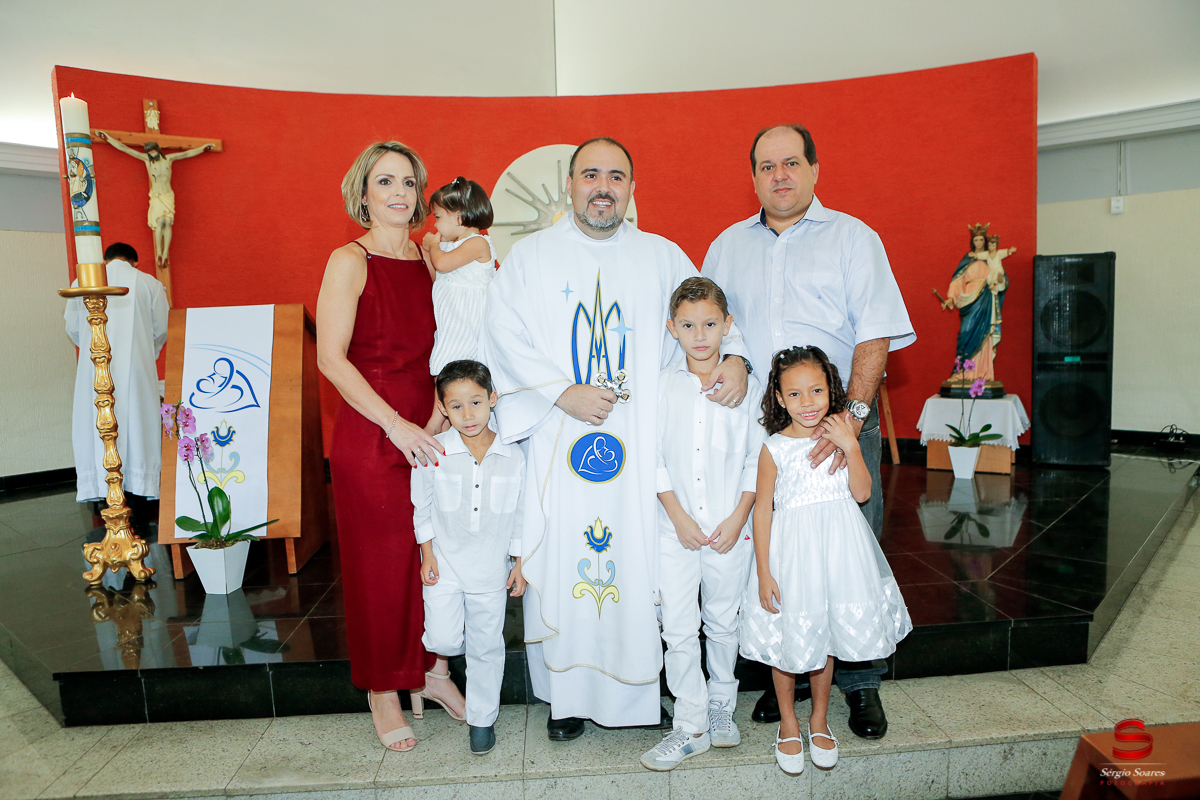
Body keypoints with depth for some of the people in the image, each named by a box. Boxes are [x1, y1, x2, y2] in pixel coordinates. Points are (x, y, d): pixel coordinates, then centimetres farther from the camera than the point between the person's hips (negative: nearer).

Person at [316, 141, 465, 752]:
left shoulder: (429, 263, 11)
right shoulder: (350, 261, -5)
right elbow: (331, 358, -12)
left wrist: (441, 416, -2)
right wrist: (395, 424, -18)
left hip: (430, 434, 5)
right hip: (370, 434, -5)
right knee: (378, 562, 6)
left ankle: (434, 670, 30)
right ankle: (383, 691, 24)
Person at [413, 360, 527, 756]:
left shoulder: (513, 457, -6)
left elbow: (520, 515, 3)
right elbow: (422, 508, 2)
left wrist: (520, 564, 3)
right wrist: (427, 554, 0)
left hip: (491, 569, 1)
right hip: (444, 564, -1)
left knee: (486, 647, 10)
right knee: (445, 642, -7)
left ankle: (482, 719, 29)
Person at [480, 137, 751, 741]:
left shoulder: (664, 257, 10)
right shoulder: (531, 255, 6)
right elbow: (505, 337, -2)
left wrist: (733, 357, -12)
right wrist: (565, 393, -13)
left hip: (642, 446, 1)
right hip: (559, 442, -1)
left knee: (643, 561, 4)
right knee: (561, 566, 4)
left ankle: (647, 688, 22)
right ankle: (567, 692, 22)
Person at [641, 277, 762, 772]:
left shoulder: (746, 387, -2)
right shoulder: (662, 386, -1)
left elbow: (757, 461, 0)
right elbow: (654, 458, -1)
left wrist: (738, 519, -7)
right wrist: (679, 517, -8)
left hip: (730, 529, 0)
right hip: (676, 528, 0)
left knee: (723, 622, 13)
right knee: (678, 626, 2)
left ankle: (721, 707, 34)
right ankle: (691, 724, 16)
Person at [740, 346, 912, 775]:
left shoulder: (841, 433, -1)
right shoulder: (774, 449, -10)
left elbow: (861, 493, -4)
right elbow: (763, 509, -7)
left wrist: (850, 446, -18)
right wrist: (763, 571, -8)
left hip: (838, 547, 3)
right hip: (792, 551, -3)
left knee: (827, 635, 16)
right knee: (787, 640, 9)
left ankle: (819, 718, 37)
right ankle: (788, 722, 31)